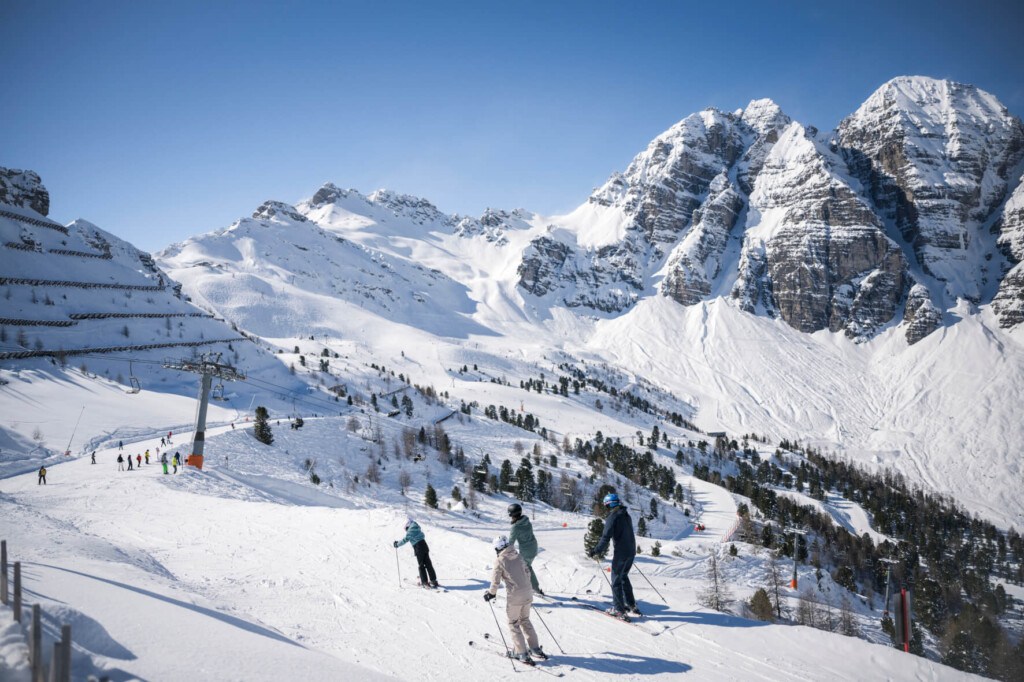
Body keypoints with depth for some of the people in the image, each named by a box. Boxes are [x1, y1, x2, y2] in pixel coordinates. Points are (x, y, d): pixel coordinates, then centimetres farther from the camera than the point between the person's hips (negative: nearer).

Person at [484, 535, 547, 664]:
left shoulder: (500, 561, -8)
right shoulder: (519, 556, 8)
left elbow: (495, 581, -4)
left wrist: (490, 593, 13)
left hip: (514, 596, -5)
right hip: (528, 593, 6)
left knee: (513, 624, 11)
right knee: (525, 620, 23)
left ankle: (522, 653, 10)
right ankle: (535, 649, 25)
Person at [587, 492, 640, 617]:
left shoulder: (612, 517, -14)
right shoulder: (627, 516, 11)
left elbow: (606, 538, -19)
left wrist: (596, 551, -13)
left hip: (621, 553, -8)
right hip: (632, 552, 8)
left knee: (616, 580, 3)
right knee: (624, 577, 23)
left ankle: (619, 610, 4)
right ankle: (631, 604, 25)